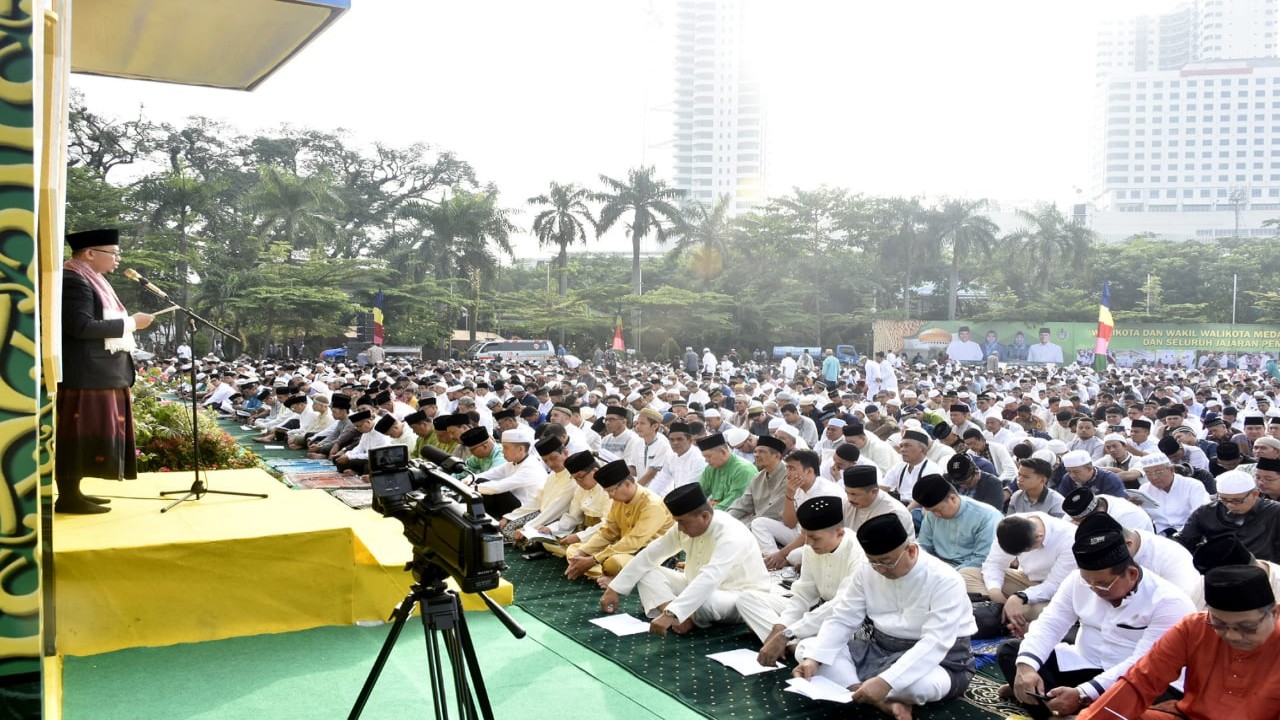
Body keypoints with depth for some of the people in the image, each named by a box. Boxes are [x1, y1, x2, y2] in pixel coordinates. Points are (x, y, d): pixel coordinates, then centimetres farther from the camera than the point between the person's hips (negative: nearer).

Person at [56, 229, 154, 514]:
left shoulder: (89, 280, 18)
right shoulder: (73, 281, -15)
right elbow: (82, 327, -23)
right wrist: (130, 323, -18)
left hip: (98, 374, 11)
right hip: (84, 376, -11)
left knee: (89, 434, 13)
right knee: (79, 434, -6)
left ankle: (72, 492, 19)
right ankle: (68, 497, -1)